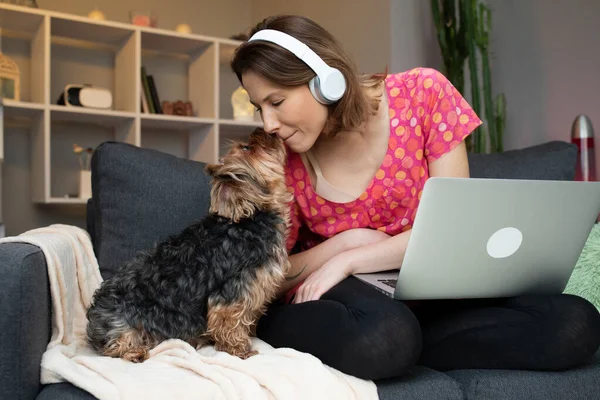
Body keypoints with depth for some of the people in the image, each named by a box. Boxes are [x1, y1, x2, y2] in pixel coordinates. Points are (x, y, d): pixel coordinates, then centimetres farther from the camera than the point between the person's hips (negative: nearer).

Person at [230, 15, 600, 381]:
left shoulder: (423, 93, -10)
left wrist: (347, 260, -20)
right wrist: (342, 242, -18)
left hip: (427, 289, 4)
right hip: (344, 297, -3)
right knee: (381, 335, -40)